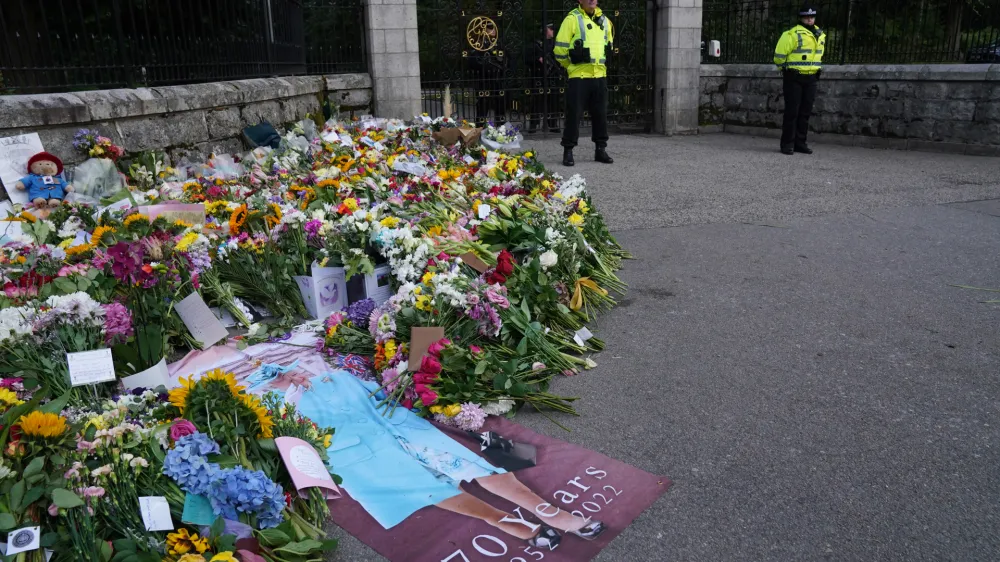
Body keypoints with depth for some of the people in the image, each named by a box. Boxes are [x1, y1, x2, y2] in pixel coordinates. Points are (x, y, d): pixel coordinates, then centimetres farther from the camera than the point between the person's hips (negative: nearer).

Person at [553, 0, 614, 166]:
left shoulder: (604, 20, 13)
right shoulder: (572, 19, -6)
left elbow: (610, 45, 27)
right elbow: (560, 48, -6)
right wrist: (572, 65, 5)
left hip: (600, 76, 5)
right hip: (579, 77, -5)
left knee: (600, 114, 9)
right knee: (574, 115, -3)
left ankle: (600, 149, 18)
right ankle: (568, 151, 5)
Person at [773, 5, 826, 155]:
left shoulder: (820, 35, 12)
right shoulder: (793, 34, -13)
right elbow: (779, 54, -10)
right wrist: (785, 69, 2)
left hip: (811, 79, 7)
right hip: (794, 78, -6)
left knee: (805, 112, 8)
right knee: (792, 111, -5)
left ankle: (800, 143, 14)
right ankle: (787, 144, 0)